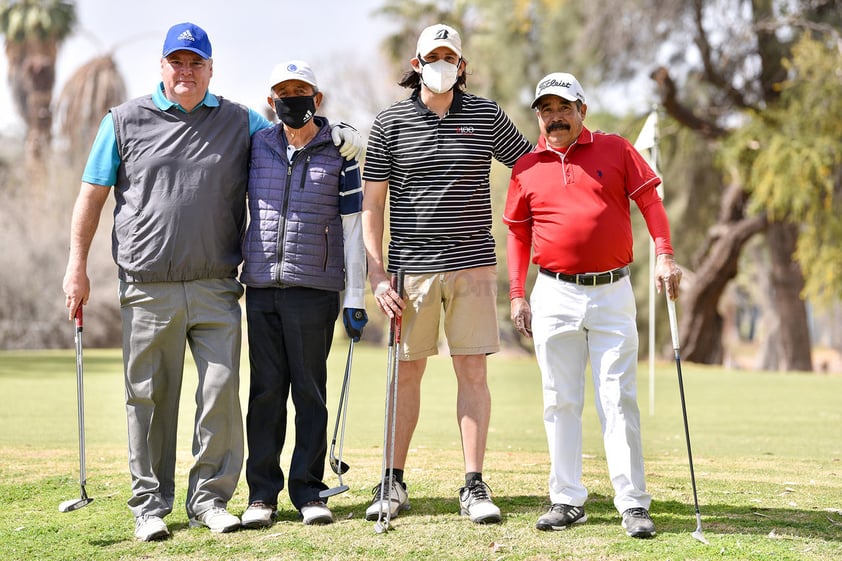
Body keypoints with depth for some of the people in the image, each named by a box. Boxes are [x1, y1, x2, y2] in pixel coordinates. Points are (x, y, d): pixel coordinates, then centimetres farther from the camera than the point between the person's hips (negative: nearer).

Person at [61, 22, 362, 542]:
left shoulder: (239, 122, 11)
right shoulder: (126, 121, 7)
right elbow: (93, 194, 9)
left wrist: (337, 135, -2)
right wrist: (77, 266, 4)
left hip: (216, 289, 1)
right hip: (148, 289, -1)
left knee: (222, 393, -4)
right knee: (150, 399, 3)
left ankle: (210, 498, 9)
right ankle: (150, 505, 12)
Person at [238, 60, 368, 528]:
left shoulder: (338, 153, 3)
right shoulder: (257, 147, 11)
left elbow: (352, 229, 2)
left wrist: (356, 299, -2)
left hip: (314, 289, -2)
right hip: (261, 288, 2)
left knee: (310, 393, 1)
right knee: (266, 391, 3)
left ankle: (309, 491, 8)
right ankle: (262, 493, 8)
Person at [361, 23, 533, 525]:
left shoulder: (486, 116, 6)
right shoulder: (390, 123, 3)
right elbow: (372, 203, 3)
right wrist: (377, 275, -3)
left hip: (472, 264, 1)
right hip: (412, 268, 0)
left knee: (473, 372, -1)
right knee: (407, 372, 6)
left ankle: (474, 487, 5)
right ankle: (394, 483, 16)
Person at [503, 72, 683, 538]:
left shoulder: (616, 150, 4)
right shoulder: (526, 167, 8)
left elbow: (649, 201, 3)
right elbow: (518, 232, 13)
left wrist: (664, 255, -9)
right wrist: (517, 294, 7)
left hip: (612, 294, -2)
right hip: (555, 297, 2)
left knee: (619, 400, -4)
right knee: (560, 402, 6)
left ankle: (633, 504, -2)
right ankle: (567, 499, 13)